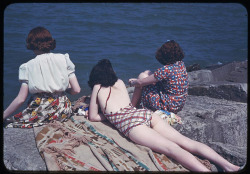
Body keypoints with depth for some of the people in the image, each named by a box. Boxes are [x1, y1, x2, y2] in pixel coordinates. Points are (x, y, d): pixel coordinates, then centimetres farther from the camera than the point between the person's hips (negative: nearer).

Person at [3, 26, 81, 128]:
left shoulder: (27, 67, -2)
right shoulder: (63, 59, 4)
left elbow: (21, 99, -6)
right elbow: (76, 90, 2)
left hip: (41, 111, -4)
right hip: (63, 111, 4)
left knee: (8, 123, 9)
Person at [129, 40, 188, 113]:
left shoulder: (166, 70, -26)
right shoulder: (181, 64, -2)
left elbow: (140, 82, -17)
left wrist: (133, 82, 4)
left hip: (167, 107, -8)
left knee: (142, 76, 5)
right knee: (147, 73, 16)